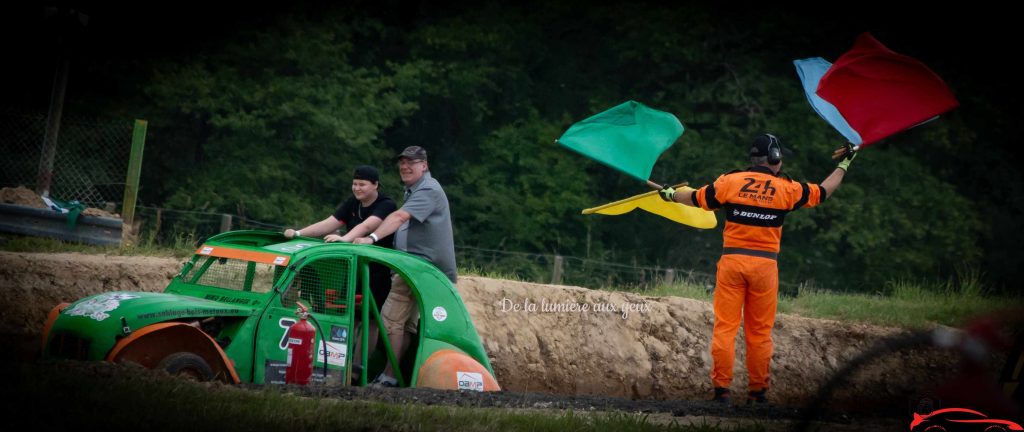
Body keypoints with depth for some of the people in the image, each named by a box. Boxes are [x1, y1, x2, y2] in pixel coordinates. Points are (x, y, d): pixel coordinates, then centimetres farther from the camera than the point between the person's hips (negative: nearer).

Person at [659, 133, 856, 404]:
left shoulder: (730, 181, 2)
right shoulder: (787, 188, 2)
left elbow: (696, 198, 13)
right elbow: (823, 191, 16)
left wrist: (671, 194, 34)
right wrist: (844, 164, 31)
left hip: (732, 260, 0)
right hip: (765, 264, 0)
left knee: (725, 326, 2)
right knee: (760, 332, 8)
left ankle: (721, 388, -1)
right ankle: (757, 391, 12)